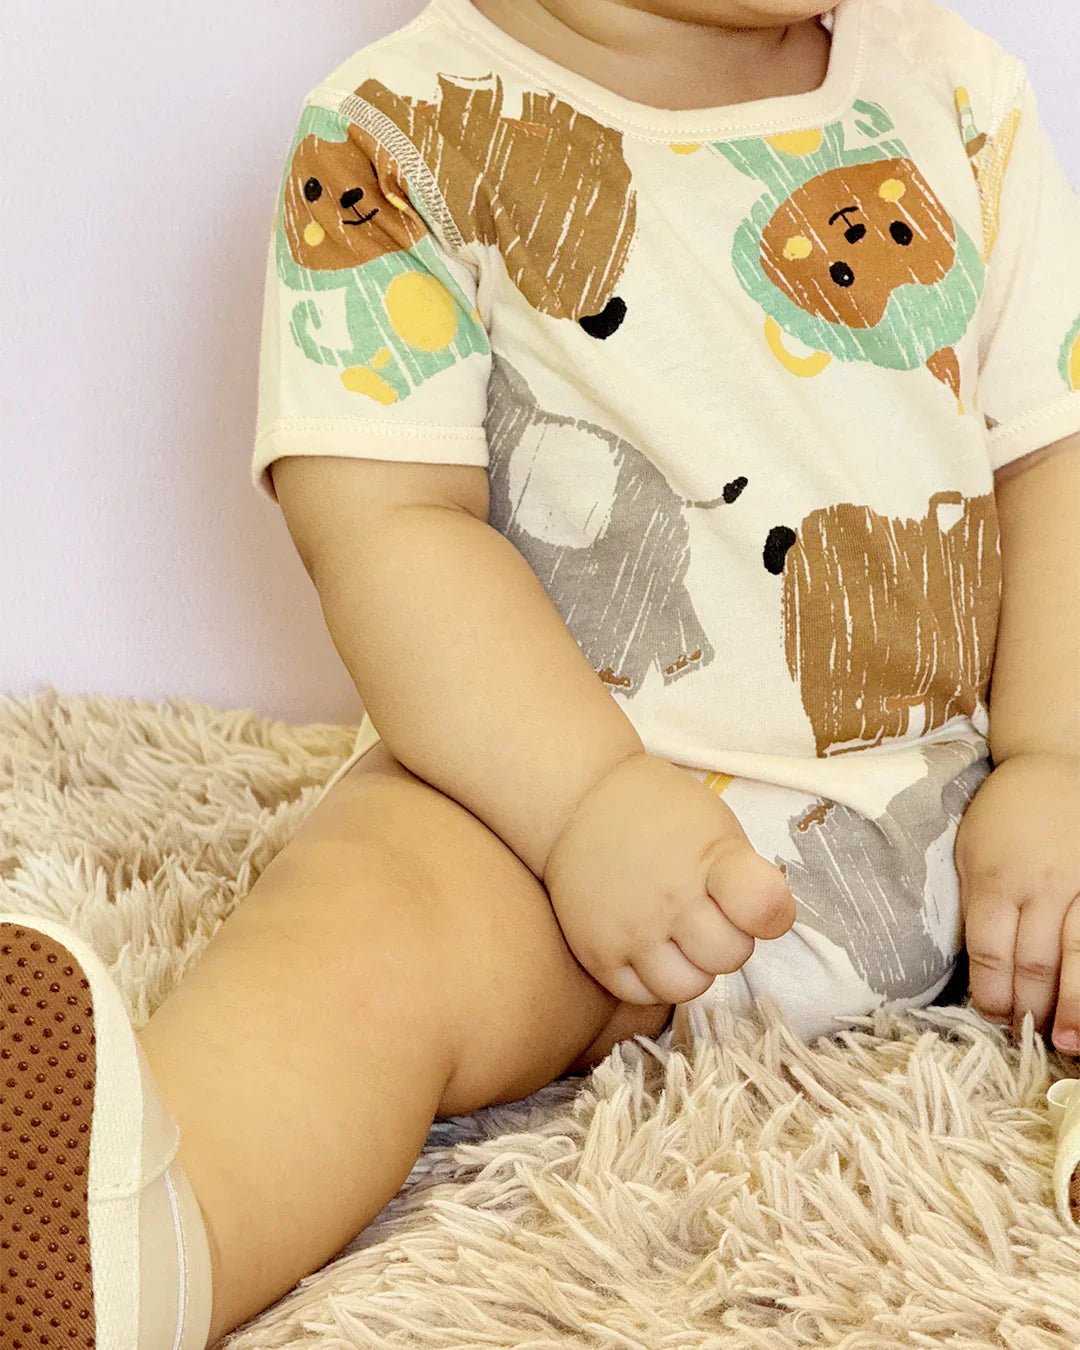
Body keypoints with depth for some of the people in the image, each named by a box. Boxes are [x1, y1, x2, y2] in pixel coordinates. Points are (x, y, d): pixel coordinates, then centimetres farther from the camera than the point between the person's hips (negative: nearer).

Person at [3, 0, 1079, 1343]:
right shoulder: (397, 133, -7)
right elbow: (383, 517, -15)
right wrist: (590, 804, -26)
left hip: (953, 781, 6)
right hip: (549, 775, -5)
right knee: (372, 926, -34)